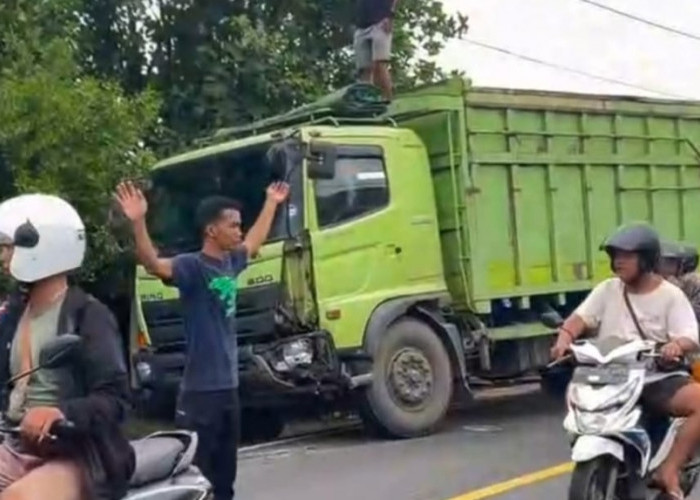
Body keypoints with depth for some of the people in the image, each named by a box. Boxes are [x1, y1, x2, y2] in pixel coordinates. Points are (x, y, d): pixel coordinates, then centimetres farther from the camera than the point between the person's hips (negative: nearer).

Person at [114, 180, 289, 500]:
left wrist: (271, 204, 44)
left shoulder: (230, 262, 10)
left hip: (228, 385, 8)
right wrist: (138, 223, -48)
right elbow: (153, 264, -33)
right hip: (200, 390, -8)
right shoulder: (192, 266, -13)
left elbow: (255, 241, 32)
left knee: (225, 474, 17)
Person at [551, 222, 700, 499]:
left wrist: (677, 345, -34)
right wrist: (565, 337, -24)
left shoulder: (670, 295, 1)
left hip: (658, 378, -2)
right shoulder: (607, 290, 10)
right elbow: (580, 317, -1)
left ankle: (669, 469, -21)